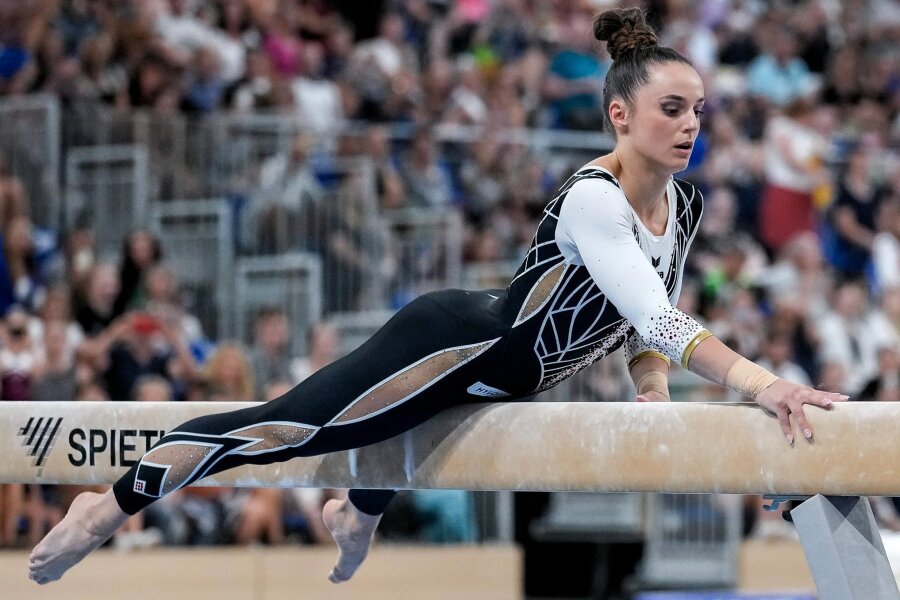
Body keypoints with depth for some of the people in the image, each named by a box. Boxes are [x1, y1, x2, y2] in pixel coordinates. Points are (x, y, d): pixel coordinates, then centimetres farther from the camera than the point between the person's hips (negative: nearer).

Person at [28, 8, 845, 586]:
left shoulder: (686, 206, -4)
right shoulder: (591, 201, -31)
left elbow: (648, 316, 11)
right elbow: (651, 313, -44)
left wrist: (652, 384, -5)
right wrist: (752, 380, -52)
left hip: (501, 383, 9)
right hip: (456, 341, -9)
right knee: (287, 426, -9)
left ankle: (356, 514, 72)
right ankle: (114, 506, 4)